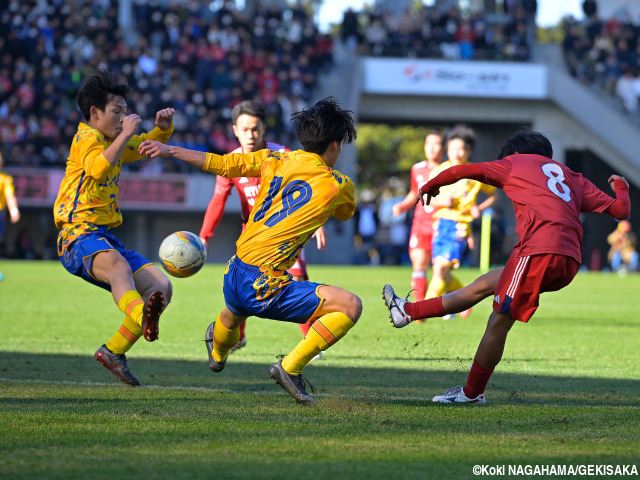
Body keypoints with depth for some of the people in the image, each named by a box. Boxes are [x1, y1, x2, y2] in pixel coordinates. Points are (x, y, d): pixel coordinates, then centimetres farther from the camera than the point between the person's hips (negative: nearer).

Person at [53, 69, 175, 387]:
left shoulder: (112, 142, 22)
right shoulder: (87, 138, -4)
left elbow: (150, 145, 37)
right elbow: (98, 168, -26)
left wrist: (163, 127, 15)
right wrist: (125, 134, -21)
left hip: (107, 239, 9)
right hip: (79, 235, -9)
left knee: (161, 286, 0)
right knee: (118, 266, -40)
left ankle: (113, 351, 3)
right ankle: (142, 315, -72)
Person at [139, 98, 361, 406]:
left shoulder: (277, 160, 6)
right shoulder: (339, 186, -6)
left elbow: (221, 164, 10)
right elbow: (345, 213, 19)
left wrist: (168, 150, 20)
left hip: (234, 274, 7)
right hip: (264, 286, -7)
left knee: (234, 313, 43)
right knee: (351, 306, -12)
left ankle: (217, 352, 75)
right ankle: (291, 368, -9)